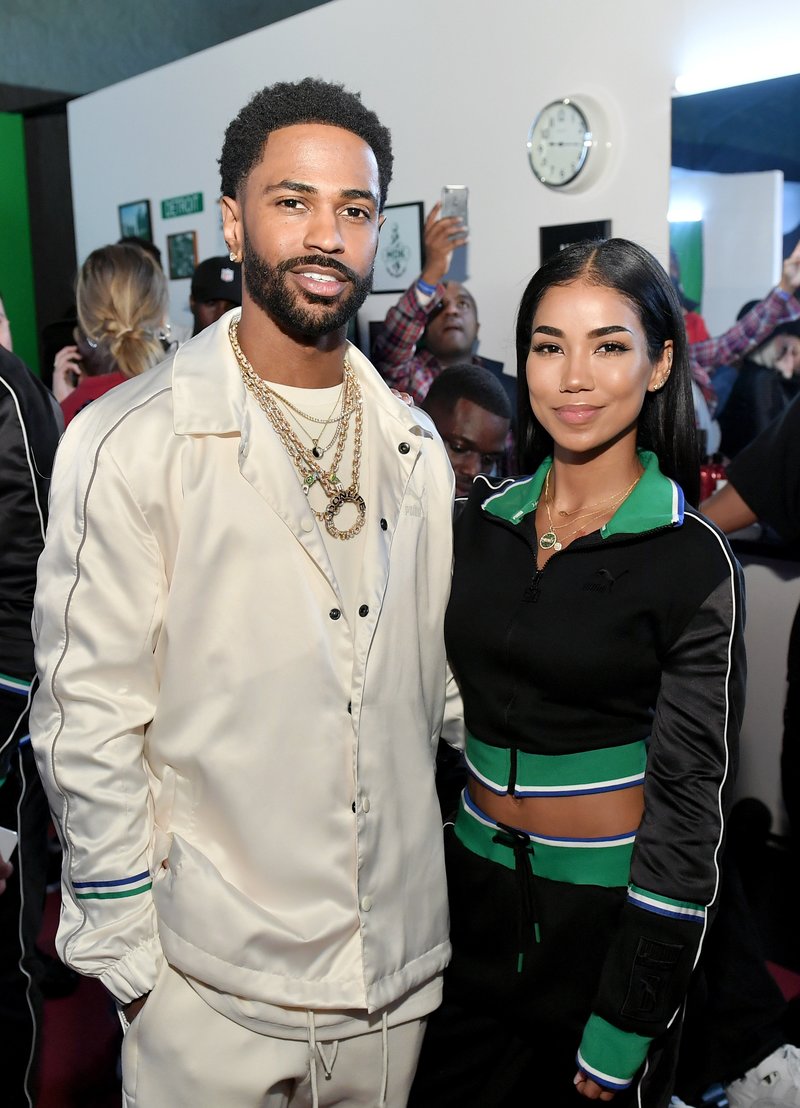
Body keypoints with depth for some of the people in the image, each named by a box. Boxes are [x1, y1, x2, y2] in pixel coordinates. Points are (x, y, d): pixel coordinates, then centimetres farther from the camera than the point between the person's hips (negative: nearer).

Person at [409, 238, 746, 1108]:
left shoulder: (690, 561, -14)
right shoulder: (480, 516, -1)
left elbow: (687, 803, -12)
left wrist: (624, 1030, -11)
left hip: (606, 907, -4)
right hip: (475, 888, 4)